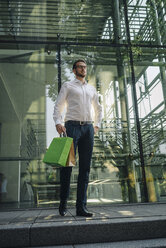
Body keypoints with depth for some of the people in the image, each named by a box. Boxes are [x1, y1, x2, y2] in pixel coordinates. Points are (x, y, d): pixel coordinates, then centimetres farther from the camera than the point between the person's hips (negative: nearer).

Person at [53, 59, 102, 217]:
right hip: (72, 126, -4)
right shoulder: (68, 86, 13)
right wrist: (58, 122, -12)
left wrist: (97, 125, 17)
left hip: (88, 128, 4)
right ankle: (63, 203, 6)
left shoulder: (92, 89, 25)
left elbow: (98, 108, 31)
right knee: (67, 164, -8)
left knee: (85, 168, -1)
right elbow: (58, 105, 4)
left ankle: (81, 207, 3)